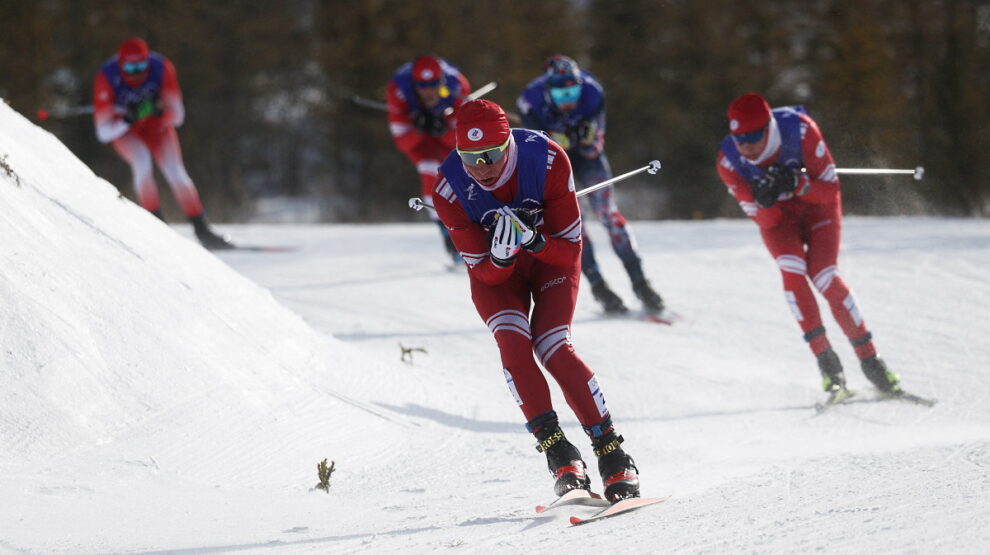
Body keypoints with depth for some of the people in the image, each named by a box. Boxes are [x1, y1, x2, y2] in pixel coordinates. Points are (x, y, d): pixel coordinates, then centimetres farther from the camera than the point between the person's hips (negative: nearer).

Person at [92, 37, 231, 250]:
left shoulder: (162, 67, -27)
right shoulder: (106, 78, -31)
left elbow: (178, 116, -21)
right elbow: (103, 133, -27)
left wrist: (161, 111, -43)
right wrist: (126, 120, -45)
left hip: (157, 125, 1)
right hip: (122, 129, -1)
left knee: (175, 172, -17)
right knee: (142, 160, -30)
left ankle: (202, 230, -5)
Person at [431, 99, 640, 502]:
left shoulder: (548, 160, -31)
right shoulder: (450, 189, -27)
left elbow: (570, 249, -22)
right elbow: (486, 272, -20)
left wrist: (532, 240, -41)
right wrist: (501, 253, -43)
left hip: (552, 257, -1)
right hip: (495, 270, 1)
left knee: (552, 347, -20)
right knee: (513, 342, -24)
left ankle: (612, 453, -12)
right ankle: (559, 453, -21)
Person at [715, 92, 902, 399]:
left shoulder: (800, 130, -32)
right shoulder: (729, 161, -26)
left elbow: (830, 189, -22)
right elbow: (767, 220, -19)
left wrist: (798, 184, -41)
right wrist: (763, 202, -42)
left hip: (817, 203, -1)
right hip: (776, 214, 1)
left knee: (824, 276, -18)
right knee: (792, 270, -24)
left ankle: (869, 358, -8)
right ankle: (825, 359, -16)